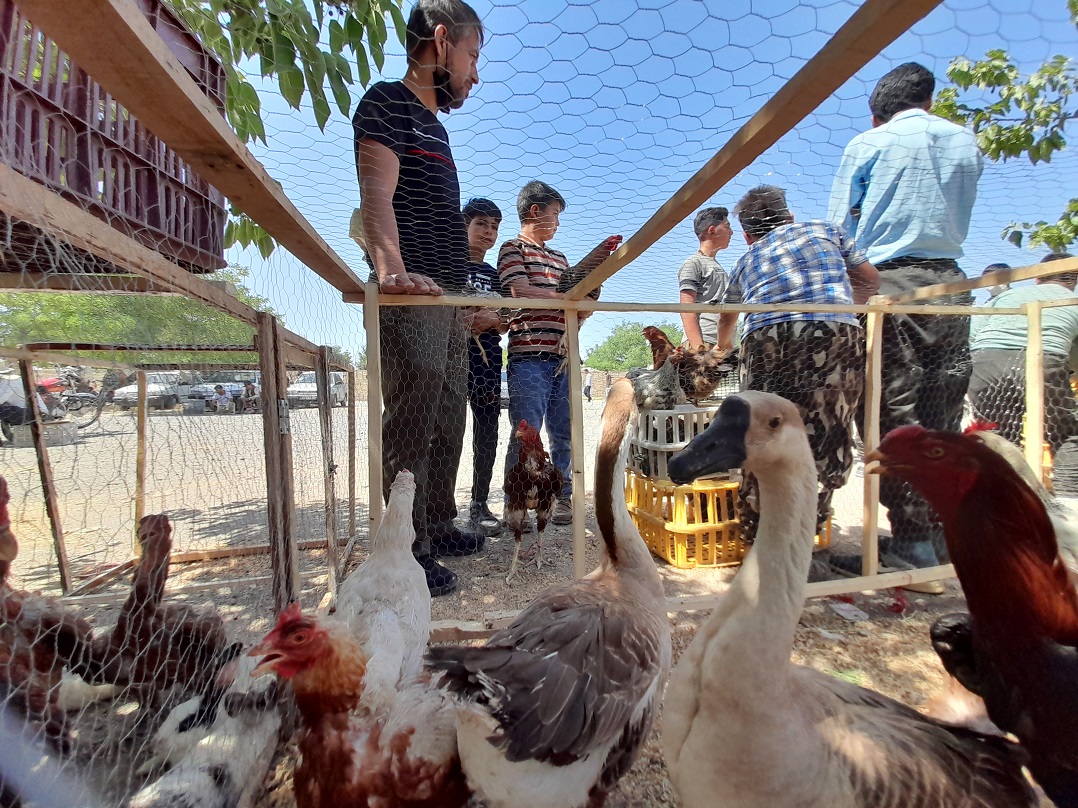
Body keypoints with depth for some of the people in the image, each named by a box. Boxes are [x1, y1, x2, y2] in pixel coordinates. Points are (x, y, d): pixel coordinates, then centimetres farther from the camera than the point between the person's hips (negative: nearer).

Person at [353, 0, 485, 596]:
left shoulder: (434, 123, 28)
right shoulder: (387, 102, 1)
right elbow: (376, 199, -16)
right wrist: (392, 270, -33)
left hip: (448, 300, 9)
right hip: (410, 299, -9)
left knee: (448, 424, 12)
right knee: (410, 428, -9)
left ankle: (438, 529, 25)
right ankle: (409, 553, 2)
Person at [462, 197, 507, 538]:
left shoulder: (495, 275, 20)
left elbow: (505, 324, 16)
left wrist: (492, 320, -6)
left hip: (488, 359, 5)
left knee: (487, 433, 3)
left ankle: (479, 506, 14)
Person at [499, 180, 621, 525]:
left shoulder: (559, 257, 26)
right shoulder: (513, 248, 7)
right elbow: (520, 293, -9)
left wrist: (585, 301, 4)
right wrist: (568, 298, -5)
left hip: (562, 359, 7)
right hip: (529, 357, -6)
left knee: (563, 436, 8)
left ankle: (562, 499, 19)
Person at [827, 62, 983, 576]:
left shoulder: (868, 144, 5)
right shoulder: (967, 143, 17)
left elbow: (838, 230, 3)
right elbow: (959, 222, 26)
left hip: (887, 283, -4)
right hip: (948, 284, 5)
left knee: (893, 412, -4)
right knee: (943, 416, 7)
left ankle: (914, 539, -2)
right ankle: (947, 532, 14)